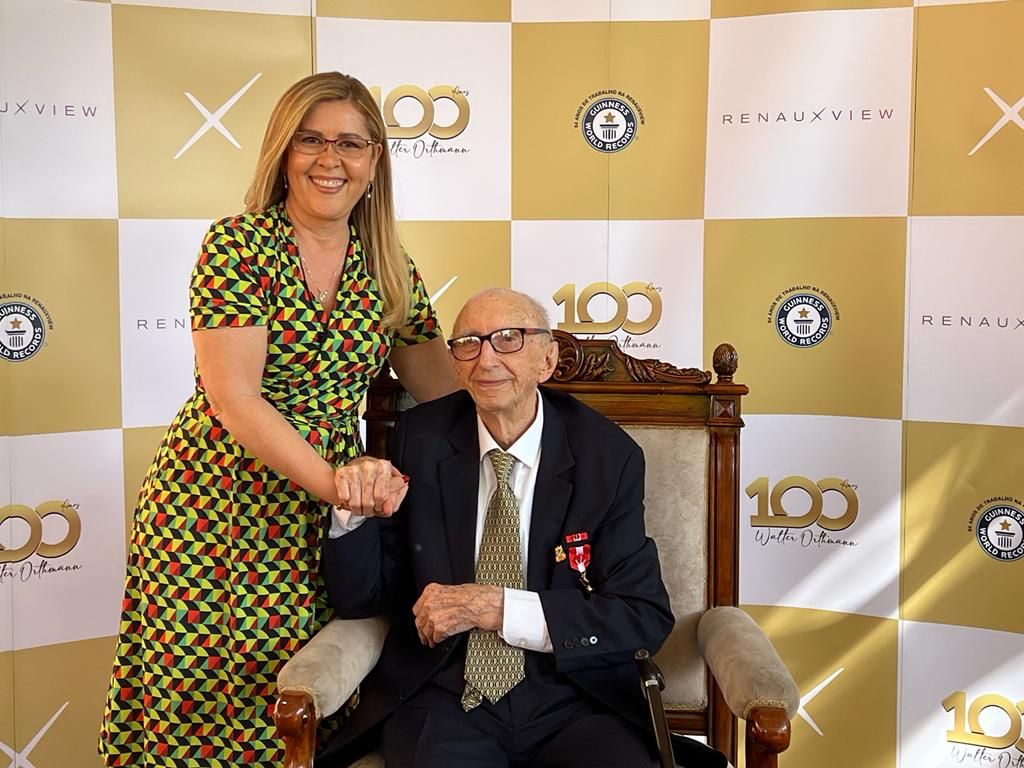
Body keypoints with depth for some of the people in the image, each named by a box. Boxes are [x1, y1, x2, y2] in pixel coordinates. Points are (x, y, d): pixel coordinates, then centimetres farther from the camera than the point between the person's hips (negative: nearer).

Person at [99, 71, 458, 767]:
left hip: (320, 514, 4)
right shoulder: (237, 245, -10)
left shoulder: (390, 270, 5)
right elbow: (234, 397, -17)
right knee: (197, 692, 4)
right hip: (214, 506, -3)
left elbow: (448, 391, 9)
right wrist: (333, 481, -25)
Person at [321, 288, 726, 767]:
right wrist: (356, 512, -18)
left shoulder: (609, 457, -3)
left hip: (573, 701, 0)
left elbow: (646, 619, -7)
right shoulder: (420, 441, 1)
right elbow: (359, 600, 4)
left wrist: (495, 606, -17)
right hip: (440, 697, 0)